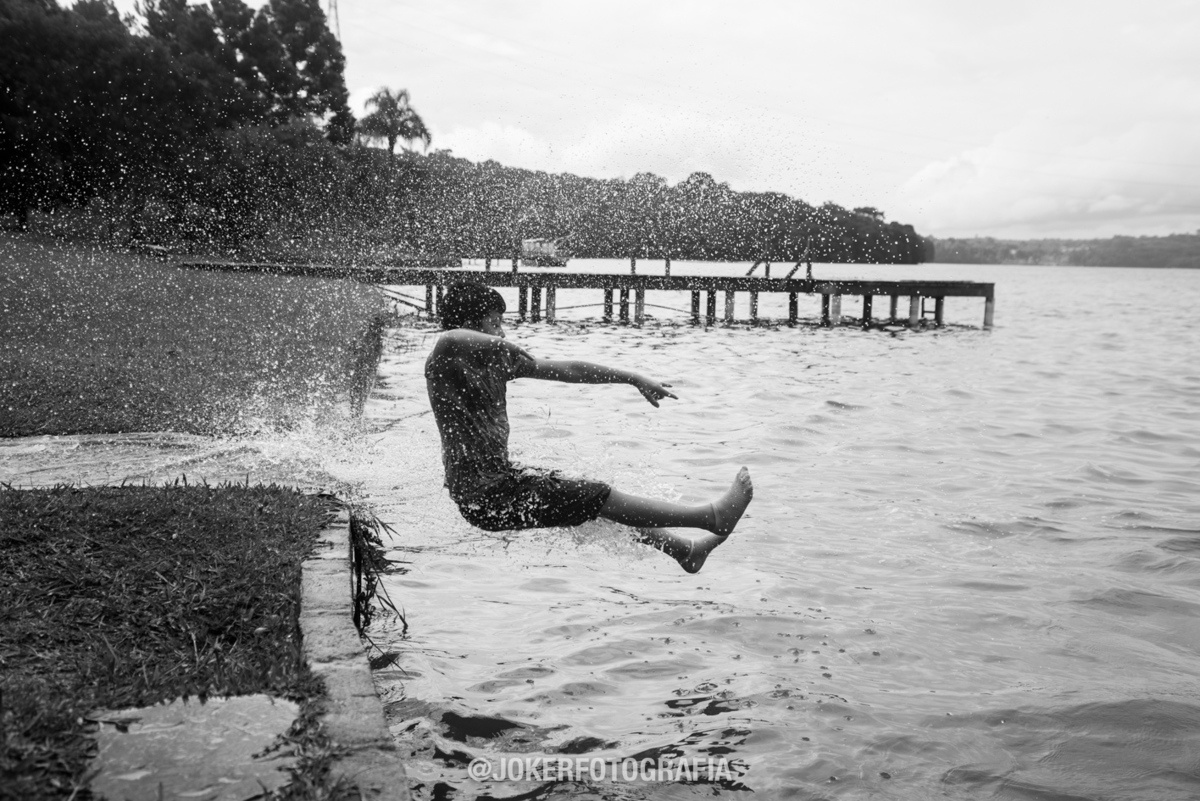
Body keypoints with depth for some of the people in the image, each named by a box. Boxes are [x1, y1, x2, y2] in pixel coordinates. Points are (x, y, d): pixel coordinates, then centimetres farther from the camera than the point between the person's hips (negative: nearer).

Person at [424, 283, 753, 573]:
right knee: (603, 499, -9)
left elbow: (568, 370, 10)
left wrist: (635, 379, 11)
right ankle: (713, 517, -4)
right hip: (484, 497, -9)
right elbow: (449, 339, -42)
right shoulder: (443, 366, -14)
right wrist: (503, 346, -28)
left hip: (502, 478, 9)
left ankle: (684, 549, 21)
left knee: (595, 497, 12)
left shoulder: (495, 361, 9)